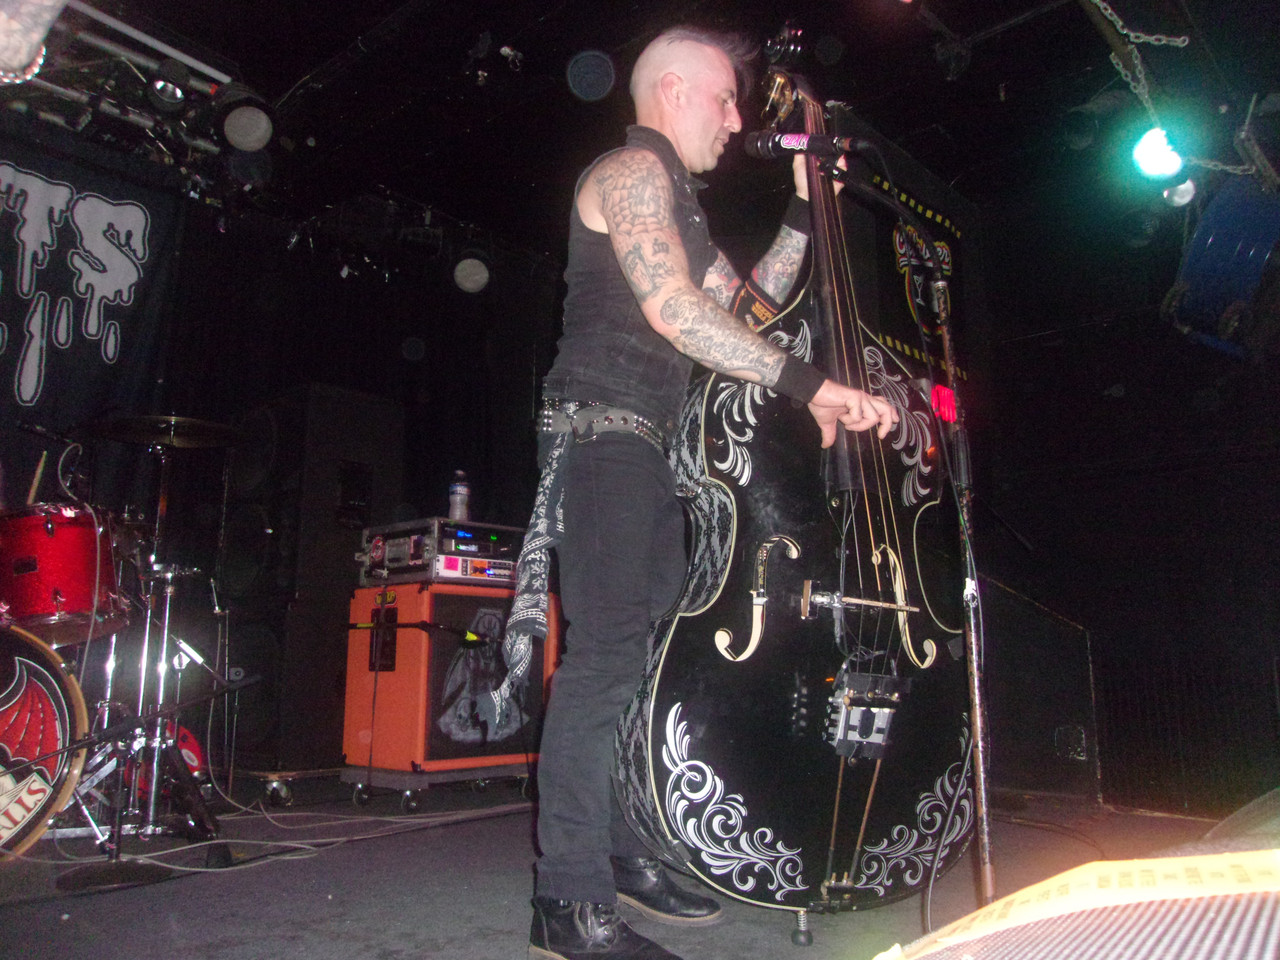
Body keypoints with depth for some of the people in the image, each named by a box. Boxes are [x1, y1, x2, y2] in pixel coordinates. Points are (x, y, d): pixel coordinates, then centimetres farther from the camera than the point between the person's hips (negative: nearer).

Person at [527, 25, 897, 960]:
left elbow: (747, 302, 27)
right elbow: (674, 310, -20)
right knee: (608, 655, -16)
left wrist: (805, 208, 22)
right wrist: (810, 383, -24)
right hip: (602, 435, -10)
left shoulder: (674, 199, 28)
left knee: (657, 654, 10)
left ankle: (628, 853, 22)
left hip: (646, 451, 10)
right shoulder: (633, 168, -4)